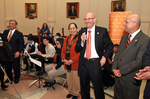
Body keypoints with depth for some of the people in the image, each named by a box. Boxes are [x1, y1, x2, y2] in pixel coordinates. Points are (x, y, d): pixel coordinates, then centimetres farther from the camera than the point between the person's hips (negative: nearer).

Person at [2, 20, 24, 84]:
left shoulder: (19, 34, -4)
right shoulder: (5, 32, 10)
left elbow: (21, 44, -4)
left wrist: (18, 52, -16)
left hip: (15, 54, -4)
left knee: (16, 67, 7)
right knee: (7, 67, 14)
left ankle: (16, 78, 28)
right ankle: (9, 78, 35)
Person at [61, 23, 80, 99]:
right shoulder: (66, 39, 11)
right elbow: (63, 50, 12)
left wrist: (72, 60, -19)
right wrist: (63, 59, -4)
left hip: (75, 64, -6)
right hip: (67, 64, 6)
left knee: (76, 80, 8)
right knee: (69, 80, 18)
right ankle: (70, 92, 38)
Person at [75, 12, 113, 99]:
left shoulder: (102, 31, -3)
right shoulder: (82, 32, 6)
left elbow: (110, 46, 3)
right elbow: (77, 49, 5)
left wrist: (104, 57, -9)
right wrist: (82, 42, -14)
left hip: (95, 63, -3)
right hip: (84, 63, 4)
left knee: (98, 88, 10)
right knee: (84, 87, 19)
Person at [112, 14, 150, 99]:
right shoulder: (124, 37, 11)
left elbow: (139, 61, -21)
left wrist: (121, 71, -16)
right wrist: (114, 68, -3)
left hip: (131, 80, -7)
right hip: (118, 77, 7)